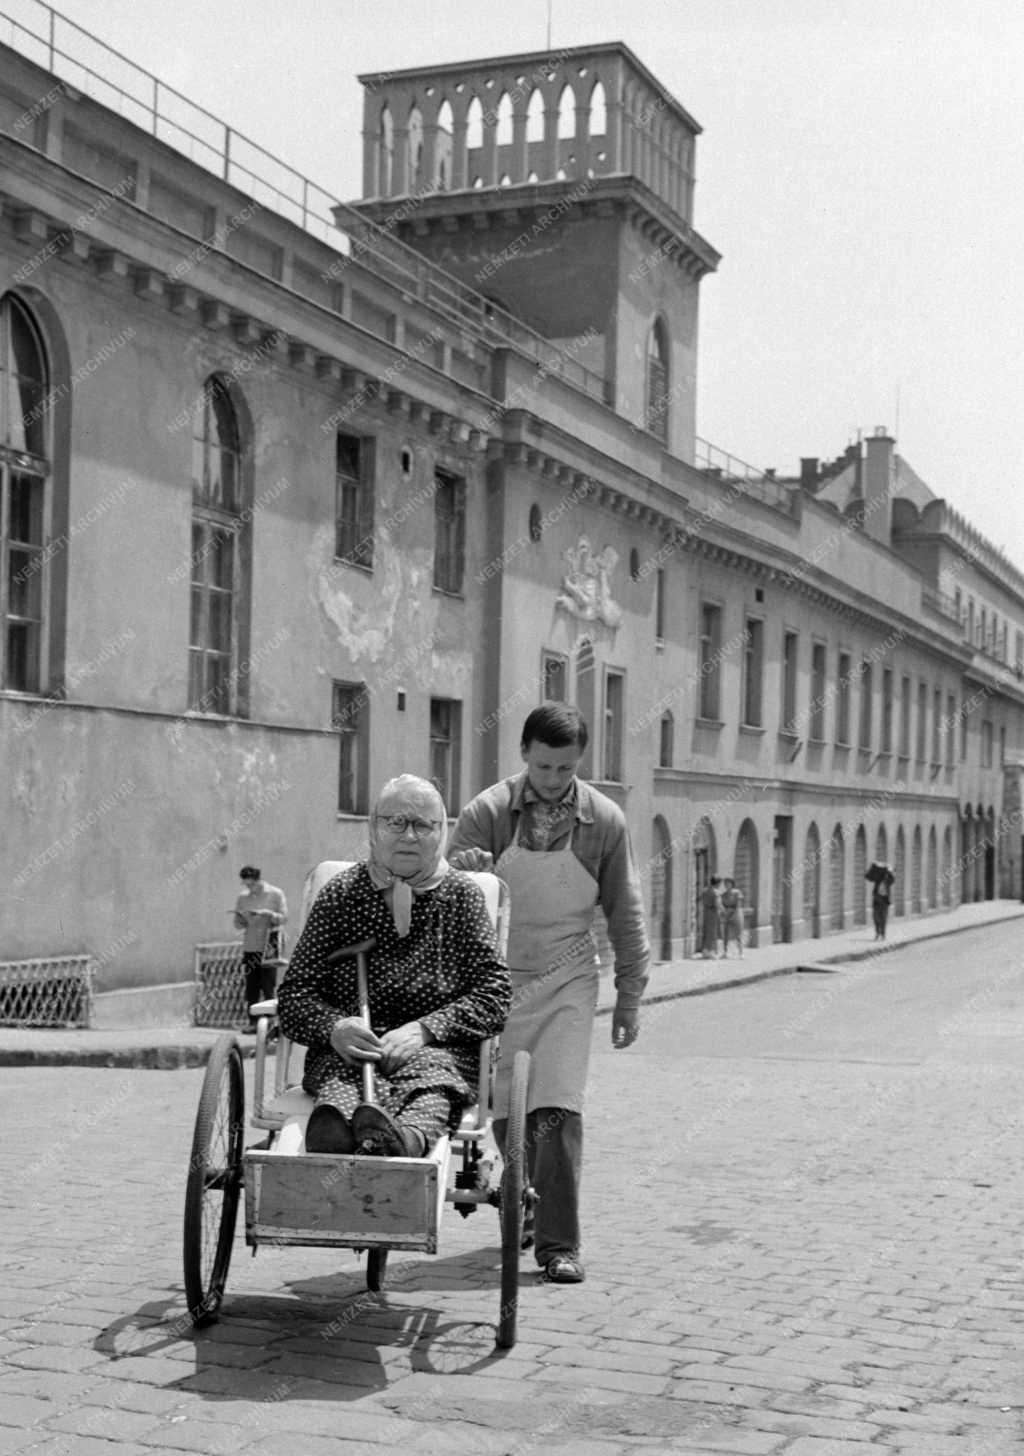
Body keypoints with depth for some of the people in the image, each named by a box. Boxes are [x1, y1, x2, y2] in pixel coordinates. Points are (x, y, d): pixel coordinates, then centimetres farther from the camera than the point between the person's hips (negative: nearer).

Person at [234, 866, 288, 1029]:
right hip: (249, 946, 4)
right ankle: (253, 1022, 5)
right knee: (251, 987, 1)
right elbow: (237, 925, 14)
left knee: (268, 987, -7)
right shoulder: (242, 897, 11)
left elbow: (284, 917, -3)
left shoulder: (275, 894, 1)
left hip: (268, 946, -4)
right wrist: (241, 920, -9)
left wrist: (266, 913, -18)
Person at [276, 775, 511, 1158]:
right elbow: (294, 995, 7)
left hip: (438, 1047, 0)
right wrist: (334, 1027, -17)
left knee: (430, 1072, -36)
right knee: (345, 1080, -35)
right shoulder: (341, 893, 12)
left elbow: (495, 992, 2)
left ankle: (407, 1138, -70)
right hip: (347, 1049, 0)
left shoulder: (461, 895, 13)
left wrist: (423, 1029, -14)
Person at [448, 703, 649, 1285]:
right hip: (497, 979, 1)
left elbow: (625, 913, 4)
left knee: (558, 1111, -10)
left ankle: (559, 1244, -3)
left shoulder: (605, 821, -4)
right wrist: (460, 872, -28)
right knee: (505, 1112, 7)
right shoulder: (489, 812, -7)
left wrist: (630, 996, 5)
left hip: (568, 981, -1)